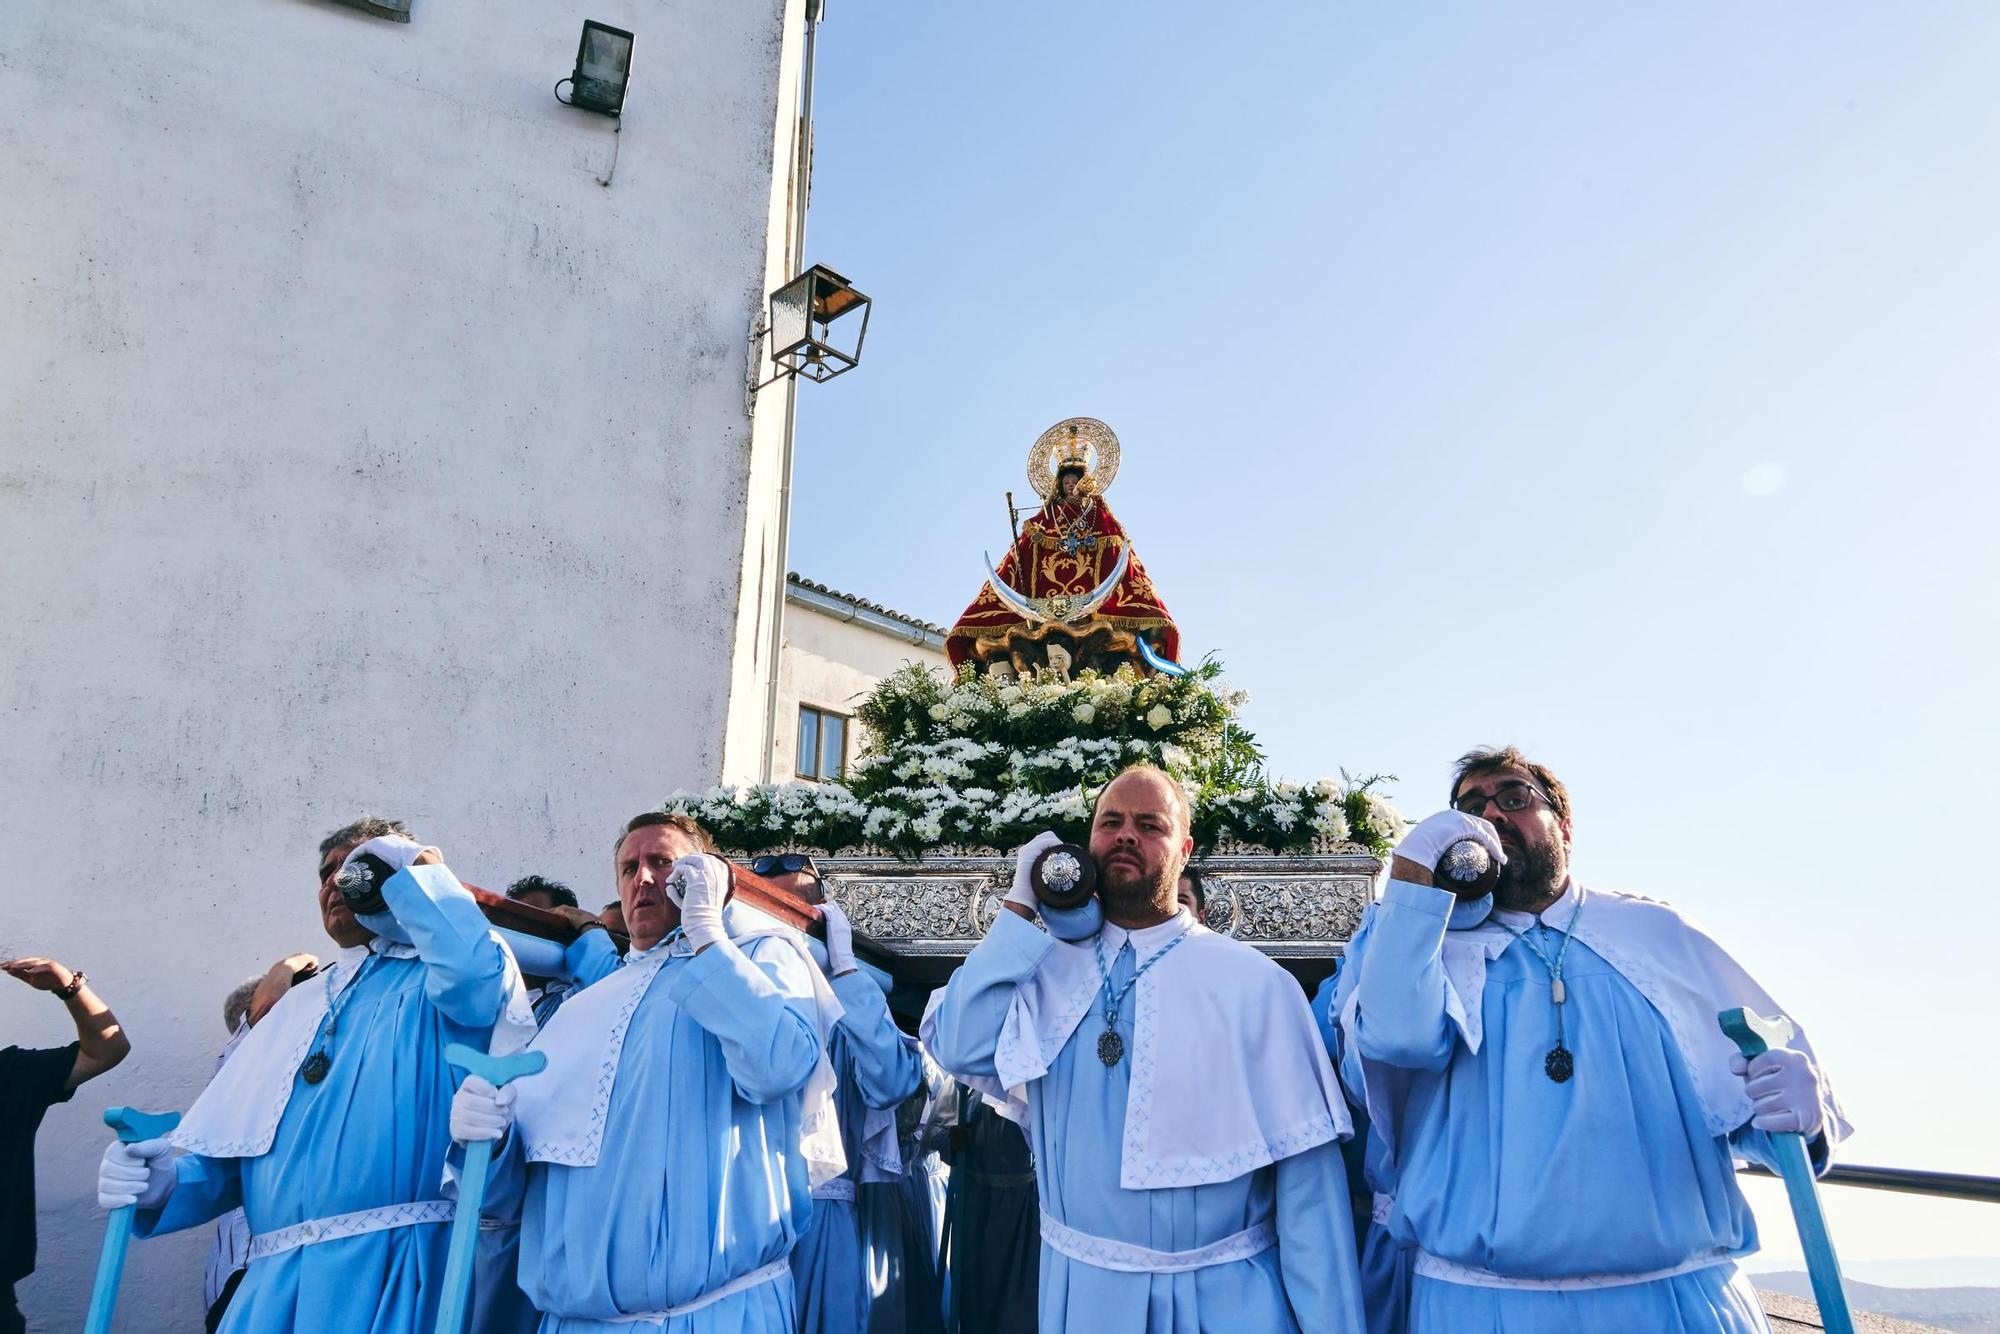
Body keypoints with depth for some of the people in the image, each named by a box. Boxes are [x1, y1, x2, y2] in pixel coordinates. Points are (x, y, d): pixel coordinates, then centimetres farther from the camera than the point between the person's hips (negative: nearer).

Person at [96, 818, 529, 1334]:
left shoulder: (436, 980, 2)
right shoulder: (296, 1007, 22)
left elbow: (473, 971, -25)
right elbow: (229, 1156, 21)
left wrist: (412, 866, -10)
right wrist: (167, 1182, -2)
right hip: (273, 1281, 6)